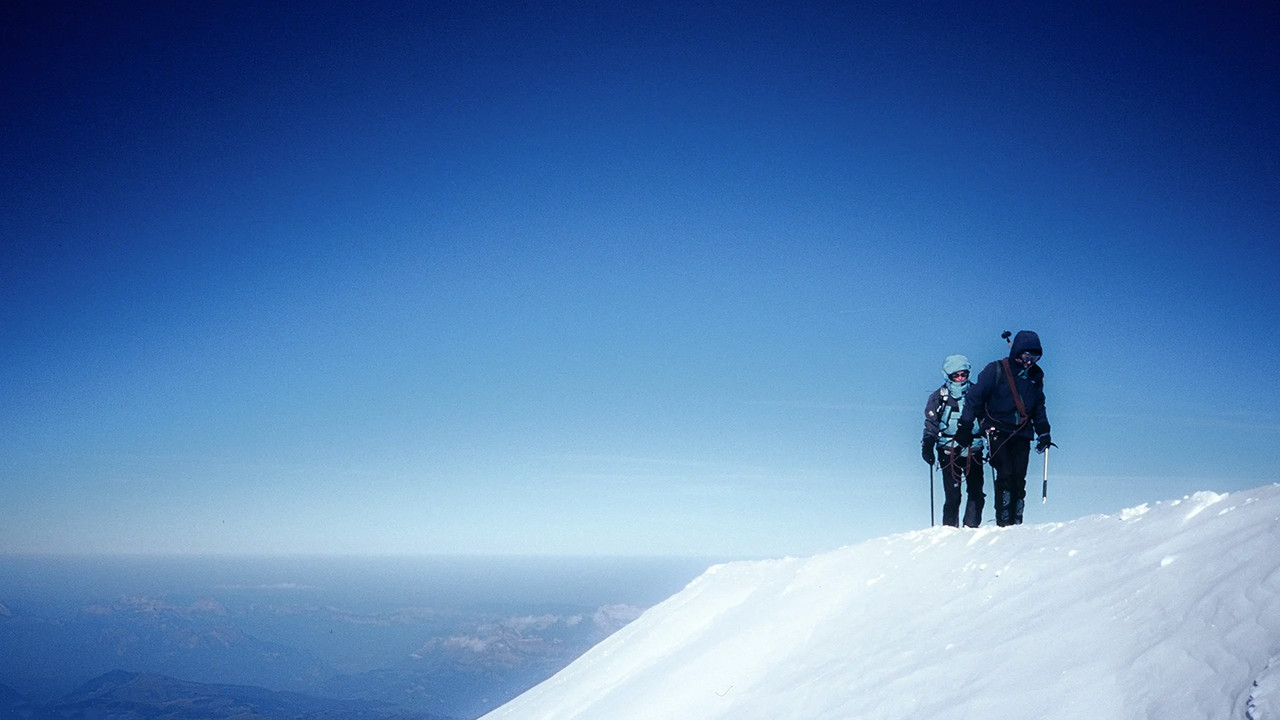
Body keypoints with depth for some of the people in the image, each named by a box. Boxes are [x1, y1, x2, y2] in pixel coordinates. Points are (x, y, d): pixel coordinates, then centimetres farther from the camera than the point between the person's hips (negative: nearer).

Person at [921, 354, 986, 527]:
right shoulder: (938, 397, 3)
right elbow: (930, 425, 3)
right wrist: (927, 446, -9)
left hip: (973, 450, 2)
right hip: (949, 452, -2)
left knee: (976, 492, -3)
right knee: (952, 495, -5)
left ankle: (971, 526, 6)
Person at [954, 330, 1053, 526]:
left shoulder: (1035, 376, 14)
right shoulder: (996, 371, -2)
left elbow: (1039, 407, 27)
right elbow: (975, 397, -2)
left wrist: (1043, 432, 21)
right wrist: (965, 426, -7)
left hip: (1022, 434, 4)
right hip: (998, 431, -4)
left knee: (1019, 478, -4)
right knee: (1006, 474, -16)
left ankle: (1016, 521, -1)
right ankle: (1003, 521, -14)